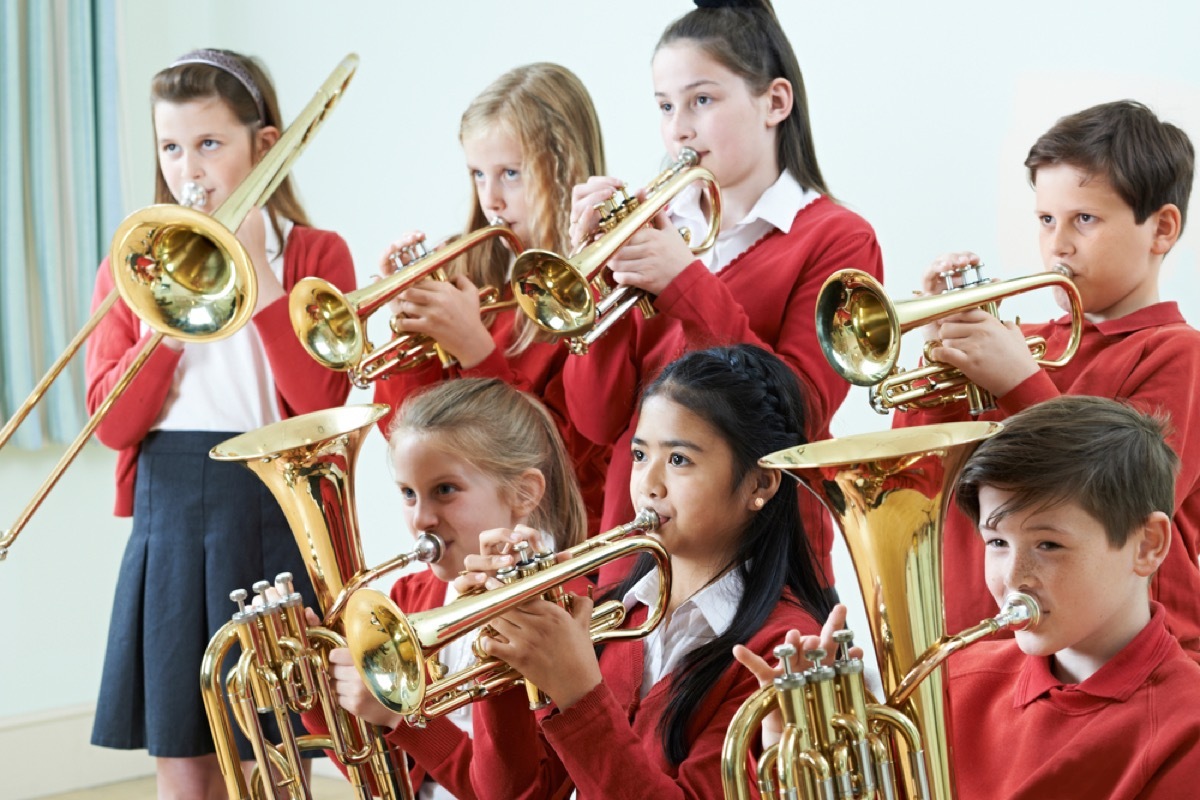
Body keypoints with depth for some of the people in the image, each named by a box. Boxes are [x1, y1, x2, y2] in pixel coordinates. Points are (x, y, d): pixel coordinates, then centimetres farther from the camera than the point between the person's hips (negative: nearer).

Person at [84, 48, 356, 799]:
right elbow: (114, 421, -1)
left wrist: (257, 273, -14)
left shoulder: (315, 253, 2)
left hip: (274, 518, -2)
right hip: (169, 518, 3)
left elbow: (322, 403, -13)